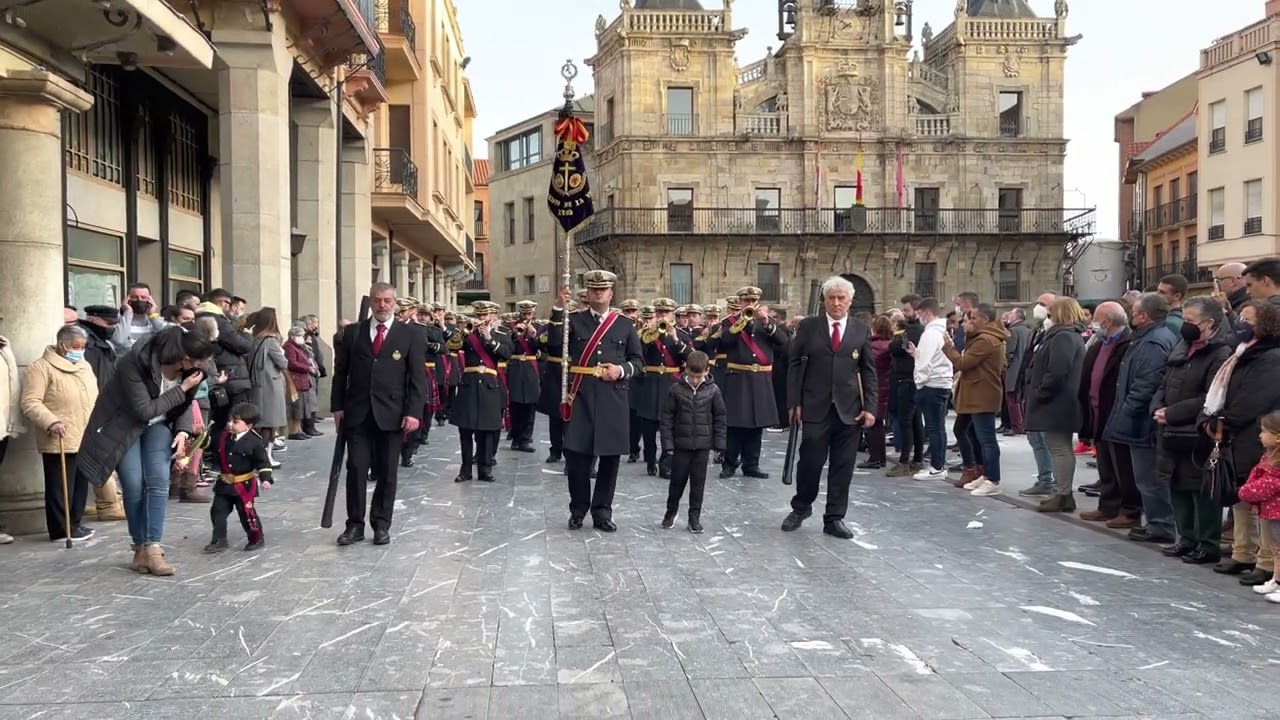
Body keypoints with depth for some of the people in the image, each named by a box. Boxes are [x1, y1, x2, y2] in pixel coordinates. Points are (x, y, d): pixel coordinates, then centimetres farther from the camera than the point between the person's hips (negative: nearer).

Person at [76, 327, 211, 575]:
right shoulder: (135, 363, -32)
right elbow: (144, 410, -28)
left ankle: (153, 549, -12)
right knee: (134, 487, -9)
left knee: (158, 482, -12)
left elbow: (186, 403, 1)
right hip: (124, 425, -4)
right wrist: (181, 389, -30)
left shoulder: (189, 369, -16)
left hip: (158, 425, 4)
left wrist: (183, 431, -16)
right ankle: (140, 548, 6)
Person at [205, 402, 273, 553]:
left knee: (247, 512, 2)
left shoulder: (254, 442, -15)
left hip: (244, 485, -6)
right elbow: (217, 455, 18)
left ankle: (257, 538, 20)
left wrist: (265, 479, -25)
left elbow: (263, 462, -14)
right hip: (224, 484, 6)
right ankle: (219, 540, 17)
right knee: (218, 510, 6)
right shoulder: (225, 437, 2)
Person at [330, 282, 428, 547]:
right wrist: (337, 406, 2)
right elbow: (340, 372, 9)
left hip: (392, 414, -1)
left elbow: (417, 377, -2)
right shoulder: (352, 332, 8)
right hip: (357, 413, 1)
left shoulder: (410, 335, 2)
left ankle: (381, 524, 17)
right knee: (356, 469, 0)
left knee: (386, 472, 6)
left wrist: (413, 412, -11)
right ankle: (355, 524, 9)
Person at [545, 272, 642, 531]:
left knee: (610, 456, 4)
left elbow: (638, 360, 11)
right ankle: (578, 509, 17)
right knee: (577, 454, 0)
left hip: (613, 398, 1)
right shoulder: (573, 320, 7)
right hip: (581, 395, -1)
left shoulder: (625, 325, 10)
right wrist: (558, 310, -14)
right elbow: (554, 347, -8)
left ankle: (602, 512, 17)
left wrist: (621, 370, -9)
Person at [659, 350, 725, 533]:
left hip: (703, 445, 1)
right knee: (677, 480, 8)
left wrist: (719, 444, 0)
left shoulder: (712, 390, -3)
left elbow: (720, 418, 3)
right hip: (681, 444, -1)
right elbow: (667, 417, -2)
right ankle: (671, 511, 27)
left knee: (698, 482, 6)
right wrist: (667, 443, -6)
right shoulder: (676, 390, -6)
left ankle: (695, 516, 17)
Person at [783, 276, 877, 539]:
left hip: (850, 410, 2)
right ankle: (801, 507, 26)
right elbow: (795, 366, 2)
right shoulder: (807, 327, 2)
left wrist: (870, 407, -1)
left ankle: (834, 518, 17)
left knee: (843, 466, 5)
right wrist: (794, 403, -4)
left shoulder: (862, 331, 7)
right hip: (815, 408, -2)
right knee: (810, 461, 2)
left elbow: (869, 372, 7)